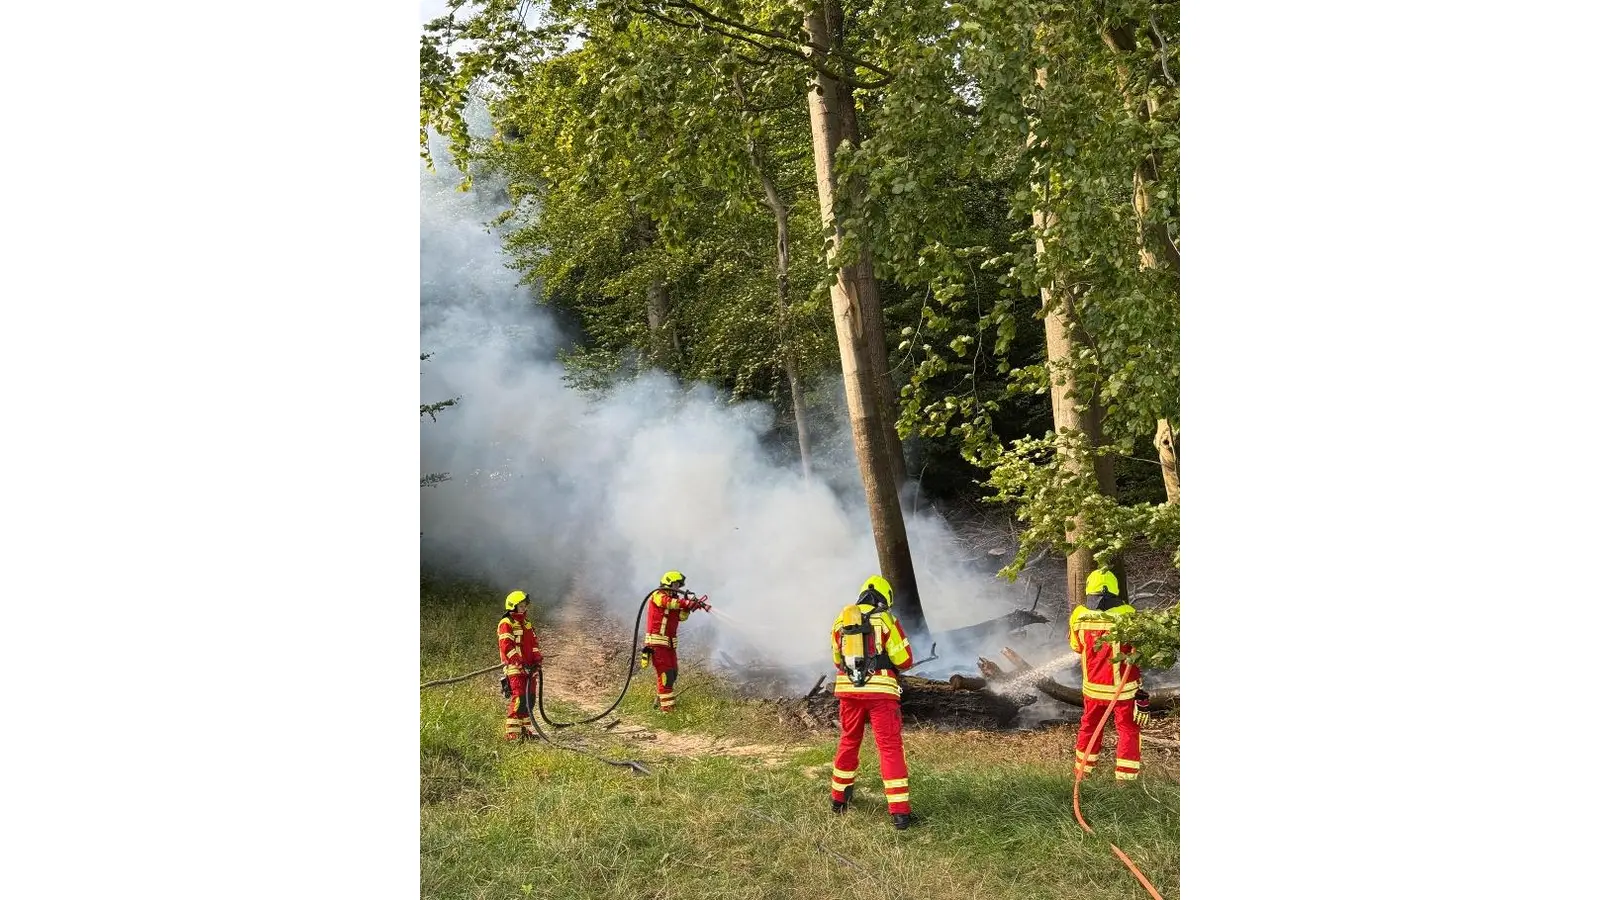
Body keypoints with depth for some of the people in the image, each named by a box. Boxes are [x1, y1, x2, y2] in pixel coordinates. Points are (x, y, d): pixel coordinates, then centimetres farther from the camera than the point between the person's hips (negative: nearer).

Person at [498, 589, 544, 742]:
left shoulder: (527, 624, 21)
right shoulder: (506, 624, -5)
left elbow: (534, 643, 22)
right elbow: (506, 646, -15)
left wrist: (538, 658, 4)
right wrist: (520, 663, -22)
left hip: (529, 668, 8)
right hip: (514, 668, -8)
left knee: (530, 699, 10)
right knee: (519, 699, -16)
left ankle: (525, 729, 21)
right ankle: (512, 732, -15)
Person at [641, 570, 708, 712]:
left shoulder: (674, 599, 19)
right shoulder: (658, 595, -7)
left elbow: (681, 616, 7)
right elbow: (668, 602, -29)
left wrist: (688, 606, -11)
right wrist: (687, 603, -38)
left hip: (670, 643, 9)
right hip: (657, 642, -9)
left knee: (673, 674, 13)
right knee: (665, 674, -13)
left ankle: (659, 701, 25)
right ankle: (667, 706, -14)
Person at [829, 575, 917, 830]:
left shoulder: (842, 619, 10)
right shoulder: (885, 619, -3)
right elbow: (904, 660, -3)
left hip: (848, 689, 4)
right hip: (880, 690, -4)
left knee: (849, 742, 21)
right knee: (890, 747, -1)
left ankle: (839, 797, 32)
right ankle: (899, 811, -5)